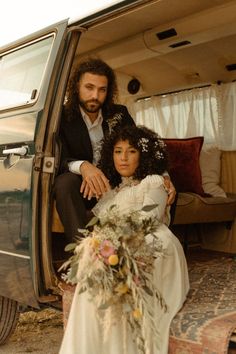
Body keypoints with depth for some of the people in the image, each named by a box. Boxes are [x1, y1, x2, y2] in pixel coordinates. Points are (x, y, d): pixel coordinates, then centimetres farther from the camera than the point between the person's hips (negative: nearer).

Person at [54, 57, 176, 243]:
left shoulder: (119, 114, 3)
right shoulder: (62, 118, -8)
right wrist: (82, 166, -41)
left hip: (116, 186, 3)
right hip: (83, 189, -3)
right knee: (65, 182, -35)